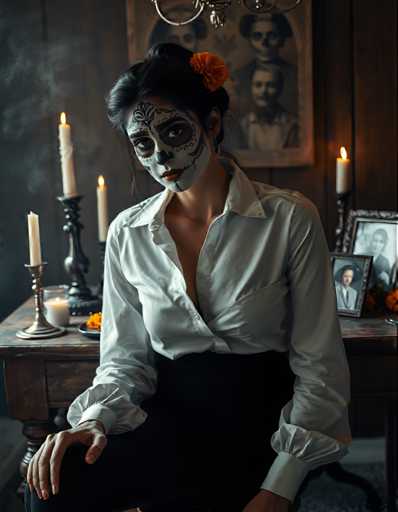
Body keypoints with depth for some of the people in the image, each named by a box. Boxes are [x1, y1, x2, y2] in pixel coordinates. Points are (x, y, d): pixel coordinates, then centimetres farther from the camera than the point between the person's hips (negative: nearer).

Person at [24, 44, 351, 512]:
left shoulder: (290, 219, -7)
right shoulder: (128, 233, 3)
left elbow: (319, 368, -7)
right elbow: (125, 358, 6)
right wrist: (97, 419, -16)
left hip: (259, 425, -2)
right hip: (168, 418, 3)